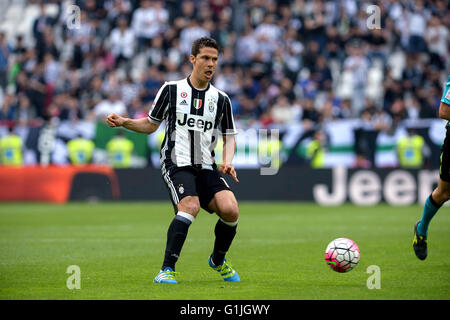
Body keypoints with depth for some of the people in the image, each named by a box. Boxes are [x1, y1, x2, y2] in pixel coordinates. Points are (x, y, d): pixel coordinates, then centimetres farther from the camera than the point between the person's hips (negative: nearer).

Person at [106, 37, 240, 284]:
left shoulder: (221, 99, 10)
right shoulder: (171, 90, 5)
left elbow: (229, 136, 17)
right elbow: (151, 125, 13)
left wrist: (227, 161, -2)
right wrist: (124, 122, -3)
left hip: (206, 167, 3)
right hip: (176, 163, -3)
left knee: (230, 209, -18)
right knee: (190, 206, -31)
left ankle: (218, 260, 12)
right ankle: (167, 270, -29)